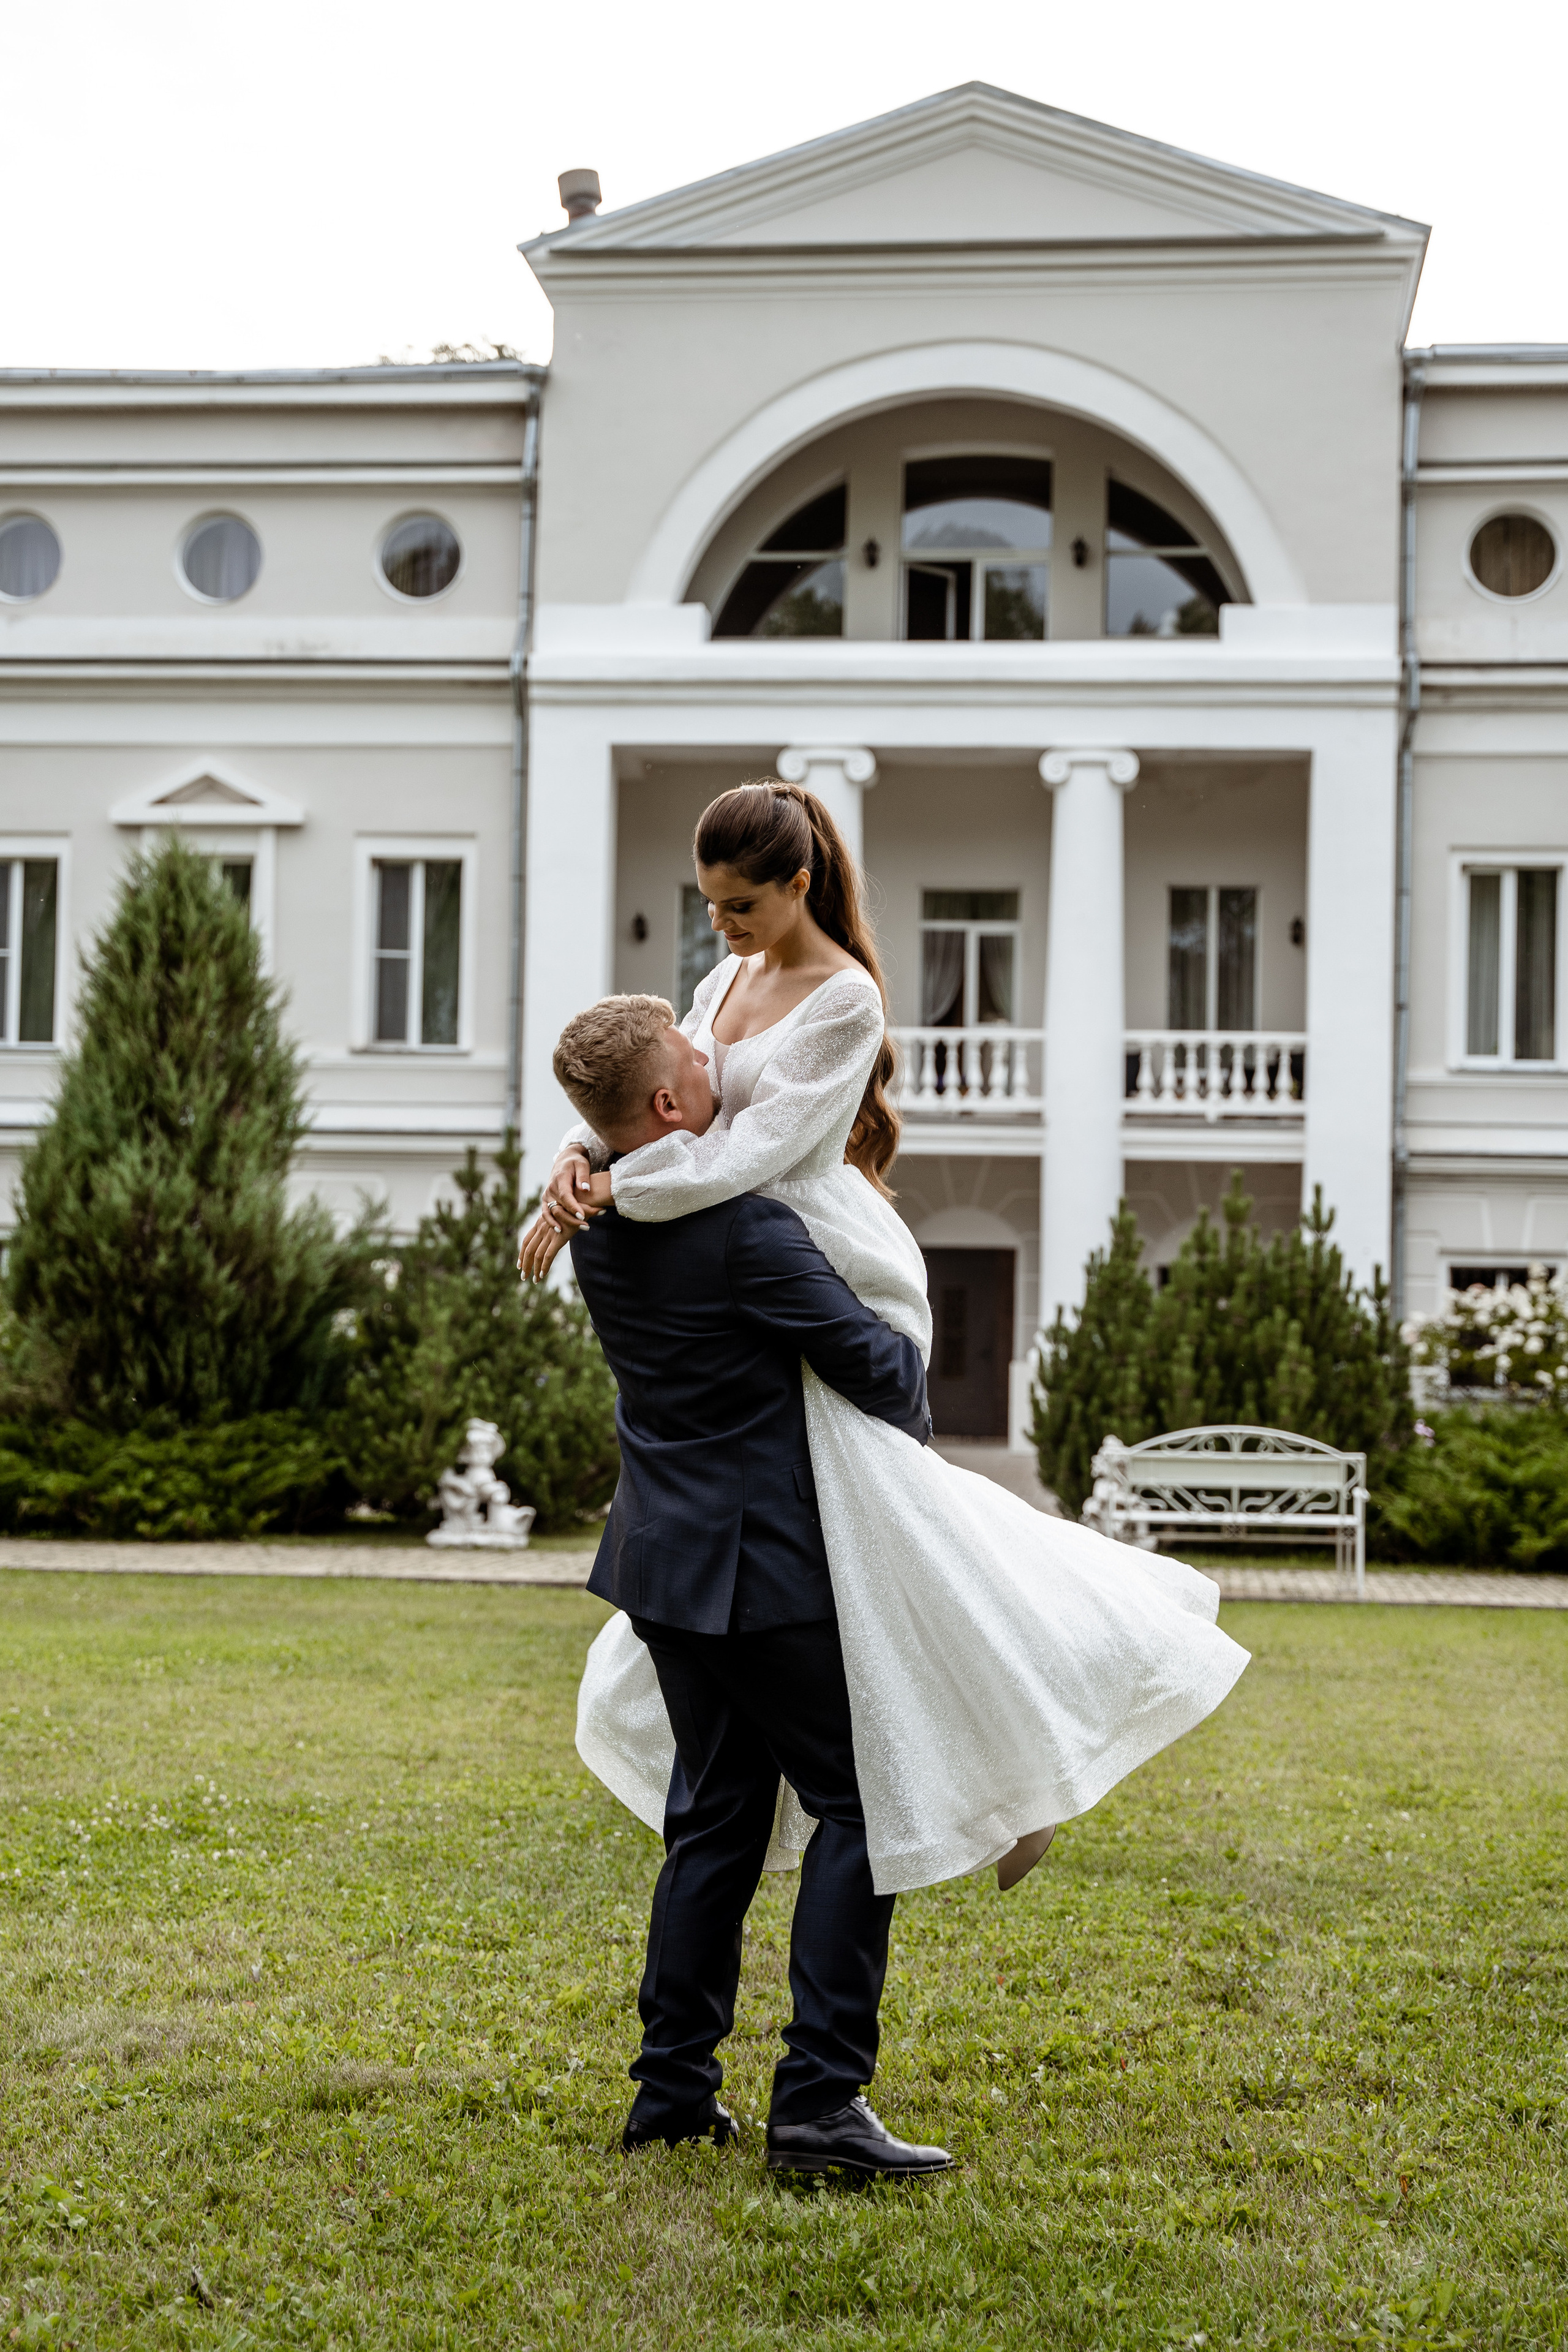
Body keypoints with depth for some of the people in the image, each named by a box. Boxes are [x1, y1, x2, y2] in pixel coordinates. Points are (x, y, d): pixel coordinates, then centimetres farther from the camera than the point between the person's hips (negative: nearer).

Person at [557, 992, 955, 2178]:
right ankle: (820, 2102, -6)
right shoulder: (745, 1226, -21)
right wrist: (912, 1414, 5)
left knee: (716, 1814, 16)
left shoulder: (599, 1222, 4)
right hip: (767, 1567, -8)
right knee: (858, 1808, -2)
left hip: (671, 1556, 8)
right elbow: (872, 1361, -16)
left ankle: (673, 2086, 18)